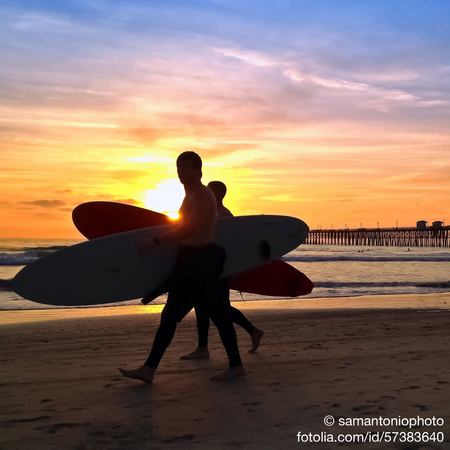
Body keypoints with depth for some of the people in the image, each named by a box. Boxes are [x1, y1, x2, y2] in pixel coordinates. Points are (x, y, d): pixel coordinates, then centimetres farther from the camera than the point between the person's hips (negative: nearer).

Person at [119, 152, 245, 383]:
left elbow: (192, 228, -24)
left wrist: (156, 241, -26)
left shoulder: (202, 194, -11)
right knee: (169, 315, 8)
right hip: (190, 260, 10)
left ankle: (236, 365, 8)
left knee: (217, 313, -3)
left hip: (202, 260, -10)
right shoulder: (190, 196, 20)